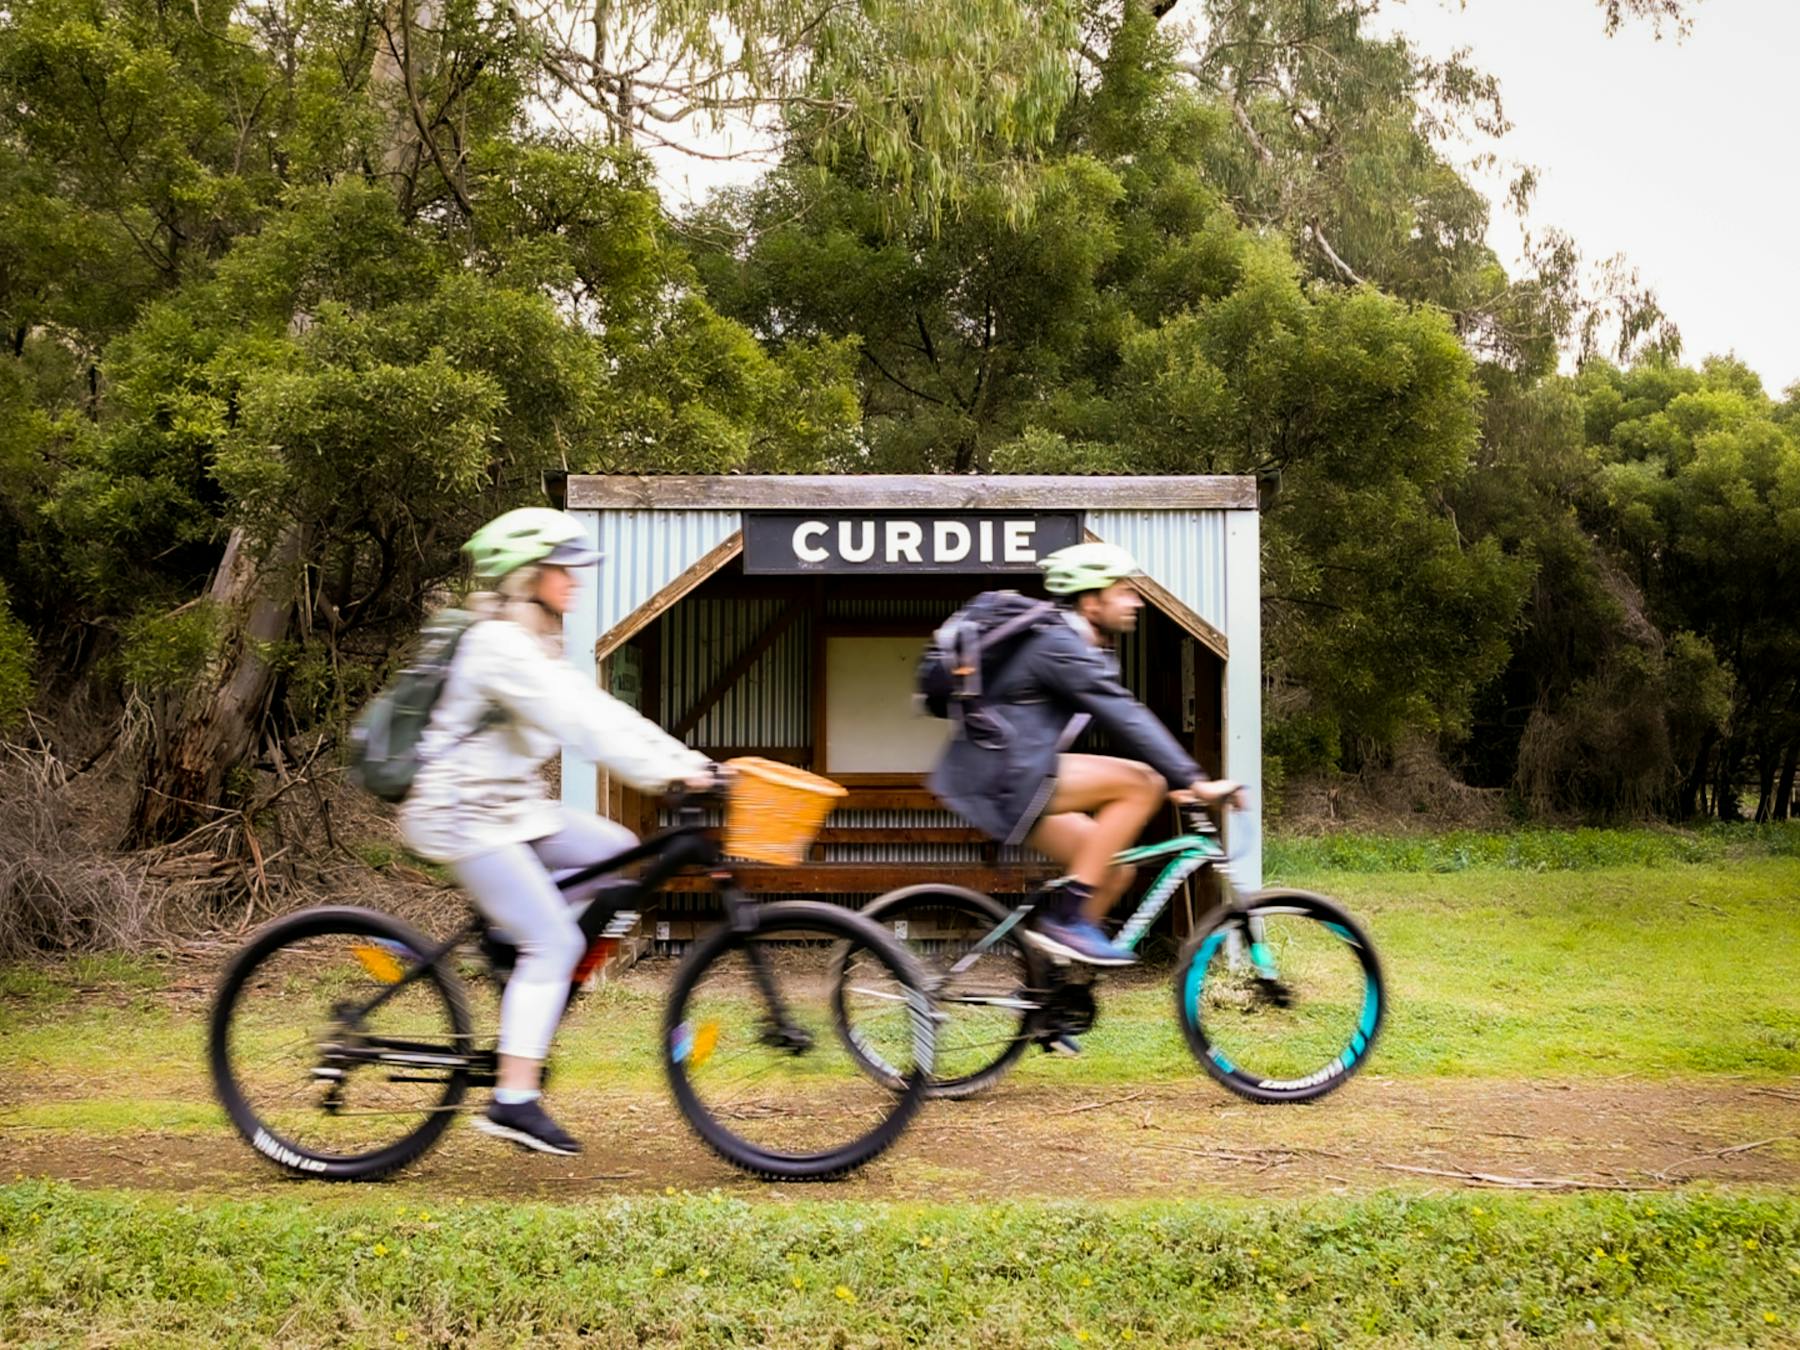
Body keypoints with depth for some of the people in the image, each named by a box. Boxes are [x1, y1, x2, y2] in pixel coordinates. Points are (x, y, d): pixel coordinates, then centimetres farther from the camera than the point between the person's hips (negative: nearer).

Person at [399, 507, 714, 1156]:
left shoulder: (534, 645, 13)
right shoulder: (499, 646, -19)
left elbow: (594, 709, 7)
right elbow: (576, 721, -28)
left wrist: (685, 757, -3)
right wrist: (665, 771, -33)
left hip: (512, 804, 10)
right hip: (467, 815, -10)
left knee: (617, 853, 5)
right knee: (554, 942, -14)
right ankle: (513, 1102, -11)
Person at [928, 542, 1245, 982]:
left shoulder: (1085, 650, 18)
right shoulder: (1060, 646, -14)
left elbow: (1123, 722, 22)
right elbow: (1126, 720, -22)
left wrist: (1177, 782, 16)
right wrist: (1194, 781, -23)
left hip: (1009, 782, 10)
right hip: (998, 778, -10)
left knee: (1114, 871, 5)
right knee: (1139, 783, -18)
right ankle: (1067, 914, -16)